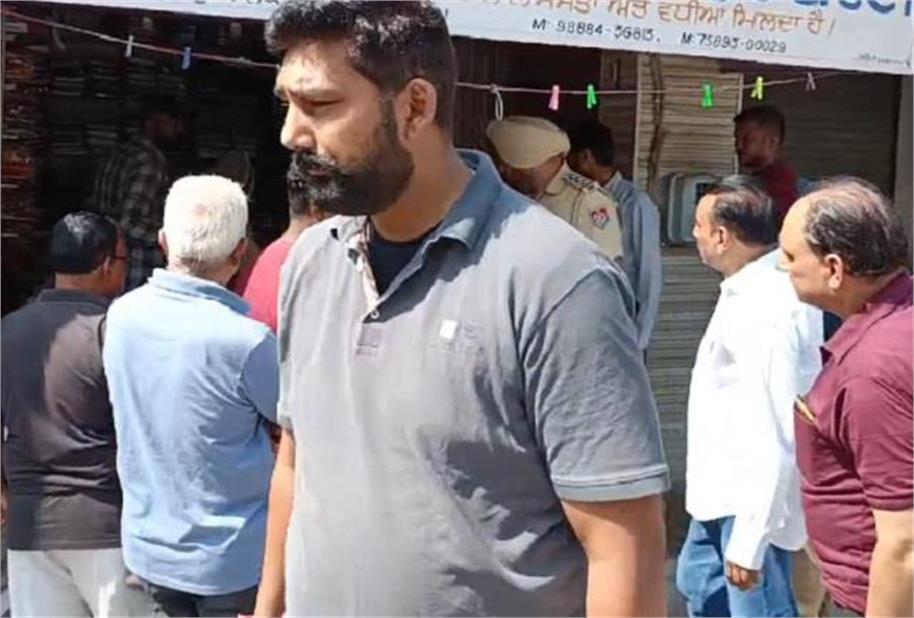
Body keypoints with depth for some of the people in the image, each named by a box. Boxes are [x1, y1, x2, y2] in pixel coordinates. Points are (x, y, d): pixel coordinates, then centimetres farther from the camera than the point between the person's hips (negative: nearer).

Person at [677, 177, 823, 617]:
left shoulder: (765, 309, -28)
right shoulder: (756, 287, 5)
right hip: (727, 488, 11)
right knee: (698, 580, 26)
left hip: (753, 498, -11)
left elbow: (773, 434, -30)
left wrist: (749, 540, -28)